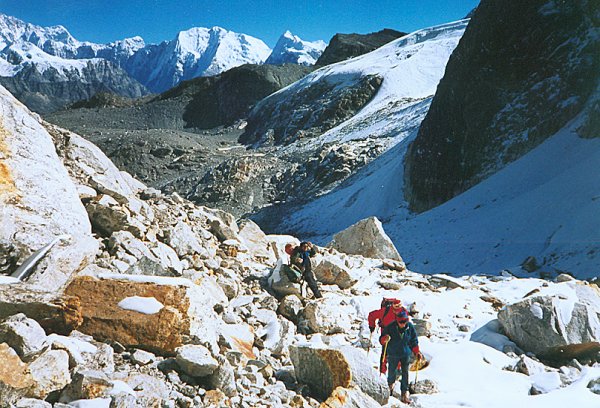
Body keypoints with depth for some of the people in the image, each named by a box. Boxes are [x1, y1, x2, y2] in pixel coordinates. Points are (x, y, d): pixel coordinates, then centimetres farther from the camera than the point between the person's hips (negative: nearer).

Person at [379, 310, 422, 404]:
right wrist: (385, 339, -32)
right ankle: (390, 384, 40)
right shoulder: (390, 327, -15)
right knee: (392, 372, 7)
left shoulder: (410, 327, -7)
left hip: (405, 354, 1)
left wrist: (417, 352, 0)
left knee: (405, 373, -2)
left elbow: (414, 341, 7)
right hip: (393, 354, -1)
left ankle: (404, 394, 4)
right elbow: (381, 340, -9)